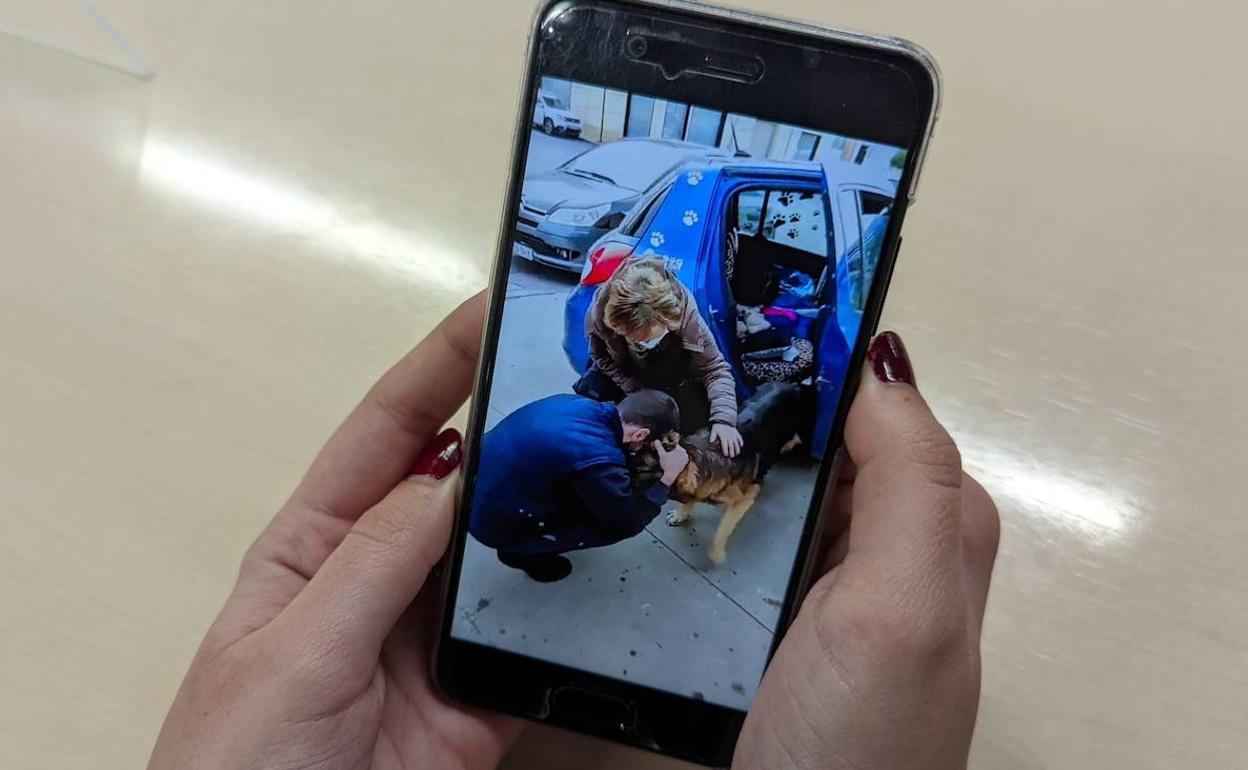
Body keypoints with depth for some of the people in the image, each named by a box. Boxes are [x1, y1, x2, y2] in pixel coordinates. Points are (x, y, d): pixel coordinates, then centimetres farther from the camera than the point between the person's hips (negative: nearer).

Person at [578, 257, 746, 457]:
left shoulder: (684, 311, -38)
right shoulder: (601, 309, -35)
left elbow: (714, 369, -28)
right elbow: (600, 356, -14)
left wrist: (723, 419, -41)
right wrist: (634, 388, -25)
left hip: (673, 377, -1)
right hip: (623, 372, 1)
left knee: (693, 421, -20)